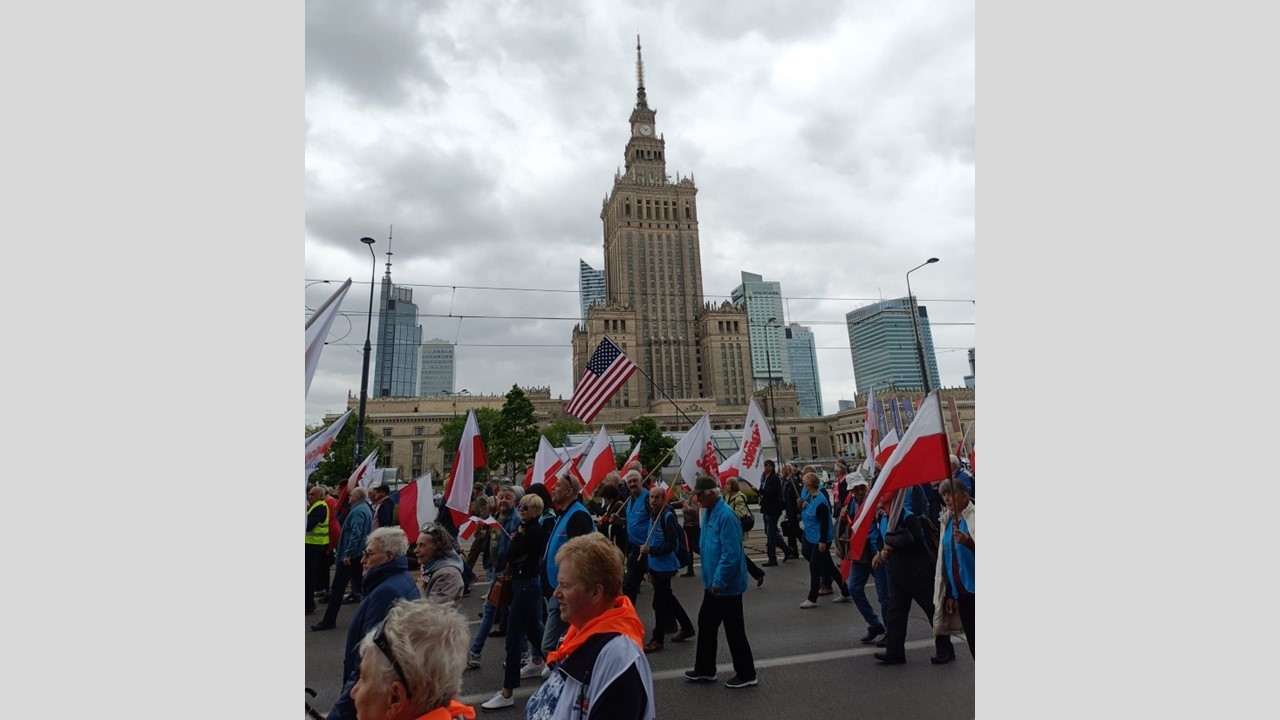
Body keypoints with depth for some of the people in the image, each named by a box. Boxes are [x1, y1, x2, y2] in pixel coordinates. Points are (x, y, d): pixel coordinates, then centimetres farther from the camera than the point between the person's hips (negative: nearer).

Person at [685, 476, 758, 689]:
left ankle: (747, 674, 23)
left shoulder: (726, 516, -24)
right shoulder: (709, 513, 6)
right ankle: (704, 669, 33)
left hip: (727, 586, -10)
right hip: (713, 583, 10)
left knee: (734, 631, 5)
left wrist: (719, 581, -22)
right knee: (706, 624, 18)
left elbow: (731, 554, -27)